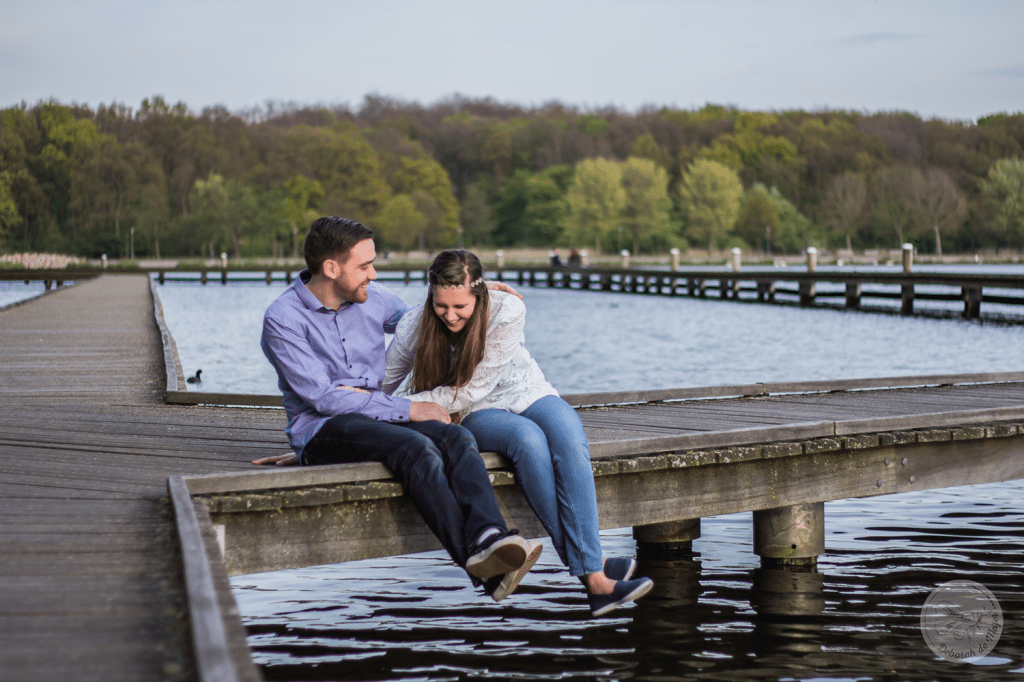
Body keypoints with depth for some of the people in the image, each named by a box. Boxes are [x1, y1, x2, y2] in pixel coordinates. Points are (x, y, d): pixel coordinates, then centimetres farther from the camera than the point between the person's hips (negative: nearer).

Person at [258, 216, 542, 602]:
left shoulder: (372, 299, 11)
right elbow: (321, 397, -15)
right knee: (416, 447, -34)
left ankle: (489, 539, -50)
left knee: (456, 439, -26)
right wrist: (407, 410, -15)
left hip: (379, 420, 6)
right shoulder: (283, 320, -8)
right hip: (321, 430, -6)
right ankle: (478, 563, -45)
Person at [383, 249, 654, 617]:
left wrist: (408, 403, -23)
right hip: (477, 417, -1)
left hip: (528, 395, 1)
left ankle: (594, 578, -39)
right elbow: (380, 386, 3)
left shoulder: (507, 310, -20)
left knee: (569, 439, -33)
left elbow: (473, 390, -20)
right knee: (528, 439, -35)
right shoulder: (413, 328, -15)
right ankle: (586, 567, -31)